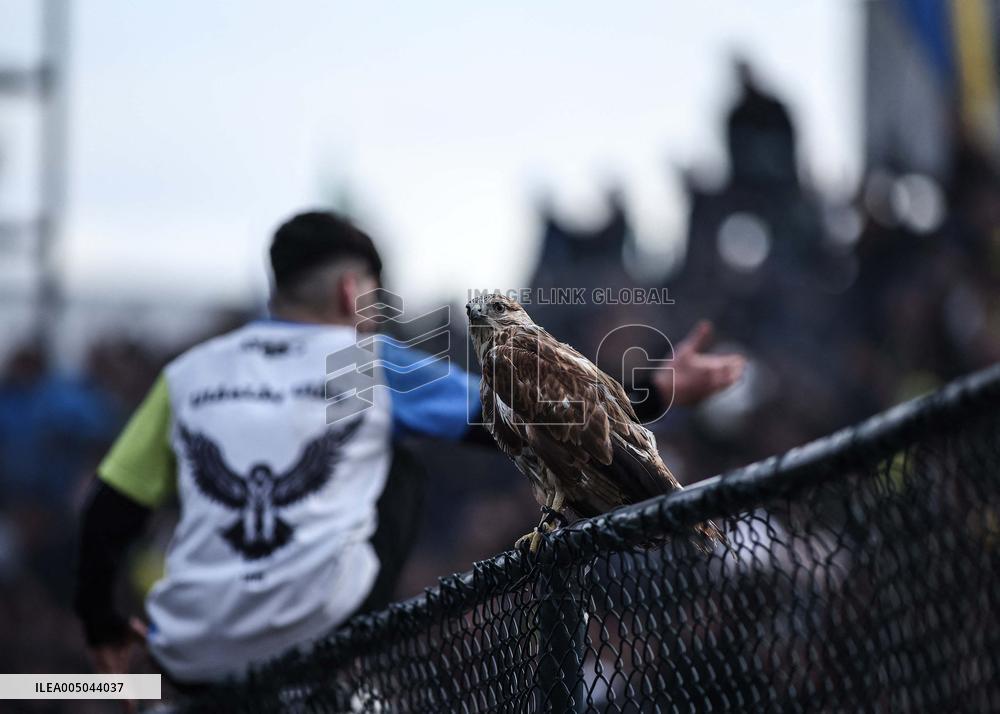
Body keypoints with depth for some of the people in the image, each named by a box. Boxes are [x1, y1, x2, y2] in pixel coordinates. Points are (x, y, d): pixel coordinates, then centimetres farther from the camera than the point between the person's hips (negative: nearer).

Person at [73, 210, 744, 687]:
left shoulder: (187, 374, 13)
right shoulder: (372, 364, 7)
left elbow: (110, 514, 12)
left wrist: (103, 627, 27)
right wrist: (660, 394, 12)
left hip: (193, 657, 2)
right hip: (316, 634, -2)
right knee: (400, 469, 21)